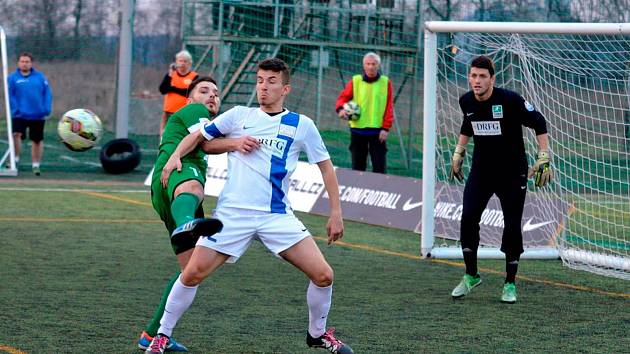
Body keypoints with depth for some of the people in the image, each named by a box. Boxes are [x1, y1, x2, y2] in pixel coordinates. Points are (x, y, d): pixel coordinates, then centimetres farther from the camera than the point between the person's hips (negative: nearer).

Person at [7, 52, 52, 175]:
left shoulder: (40, 77, 5)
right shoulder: (13, 78, 1)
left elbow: (47, 94, 4)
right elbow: (10, 96, -3)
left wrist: (47, 109, -9)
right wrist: (15, 109, -17)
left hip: (38, 116, 2)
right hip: (20, 115, -2)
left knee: (37, 140, 10)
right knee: (16, 134, -24)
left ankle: (36, 165, 25)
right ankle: (15, 159, -9)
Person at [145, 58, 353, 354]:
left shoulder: (302, 125, 8)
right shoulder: (239, 116, 9)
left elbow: (325, 165, 14)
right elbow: (199, 135, 17)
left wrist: (336, 212, 9)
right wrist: (176, 155, -2)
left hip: (278, 216, 1)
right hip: (232, 213, 0)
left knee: (323, 275, -9)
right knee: (193, 274, -10)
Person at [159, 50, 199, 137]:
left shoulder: (194, 77, 1)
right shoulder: (171, 75, 12)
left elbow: (190, 92, -14)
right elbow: (162, 90, -1)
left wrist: (172, 88, -6)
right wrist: (169, 75, -12)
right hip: (169, 113, 4)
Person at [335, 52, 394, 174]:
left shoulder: (386, 82, 3)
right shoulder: (355, 81, 4)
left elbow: (389, 107, 1)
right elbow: (343, 97, 5)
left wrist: (386, 128, -7)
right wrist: (341, 109, -17)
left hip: (378, 131, -1)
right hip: (358, 129, 1)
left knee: (380, 167, -3)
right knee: (358, 166, 7)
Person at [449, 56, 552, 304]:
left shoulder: (509, 100, -18)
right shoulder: (466, 101, -2)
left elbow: (539, 123, -9)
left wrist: (544, 158, -12)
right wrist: (458, 153, 22)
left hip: (513, 172, -4)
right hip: (481, 170, 4)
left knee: (512, 225, -4)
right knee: (468, 218, -10)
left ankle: (510, 284, 11)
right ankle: (471, 276, 7)